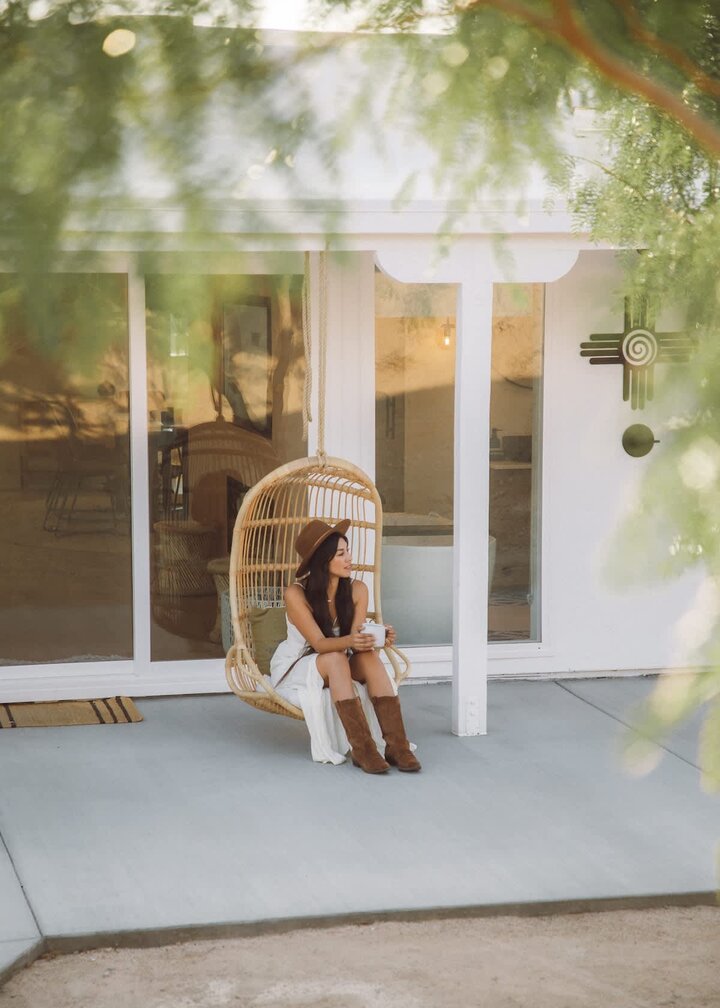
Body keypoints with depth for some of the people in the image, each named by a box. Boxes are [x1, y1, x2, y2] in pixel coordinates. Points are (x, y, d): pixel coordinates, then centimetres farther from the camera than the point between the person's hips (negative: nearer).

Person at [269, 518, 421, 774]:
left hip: (341, 667, 4)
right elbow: (319, 643, -28)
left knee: (369, 656, -29)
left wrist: (376, 638, -39)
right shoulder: (296, 594, -22)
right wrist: (350, 641, -48)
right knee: (335, 659, -37)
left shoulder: (357, 590, -9)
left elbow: (356, 637, -16)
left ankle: (396, 744, -38)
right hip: (295, 671, -4)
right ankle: (362, 750, -44)